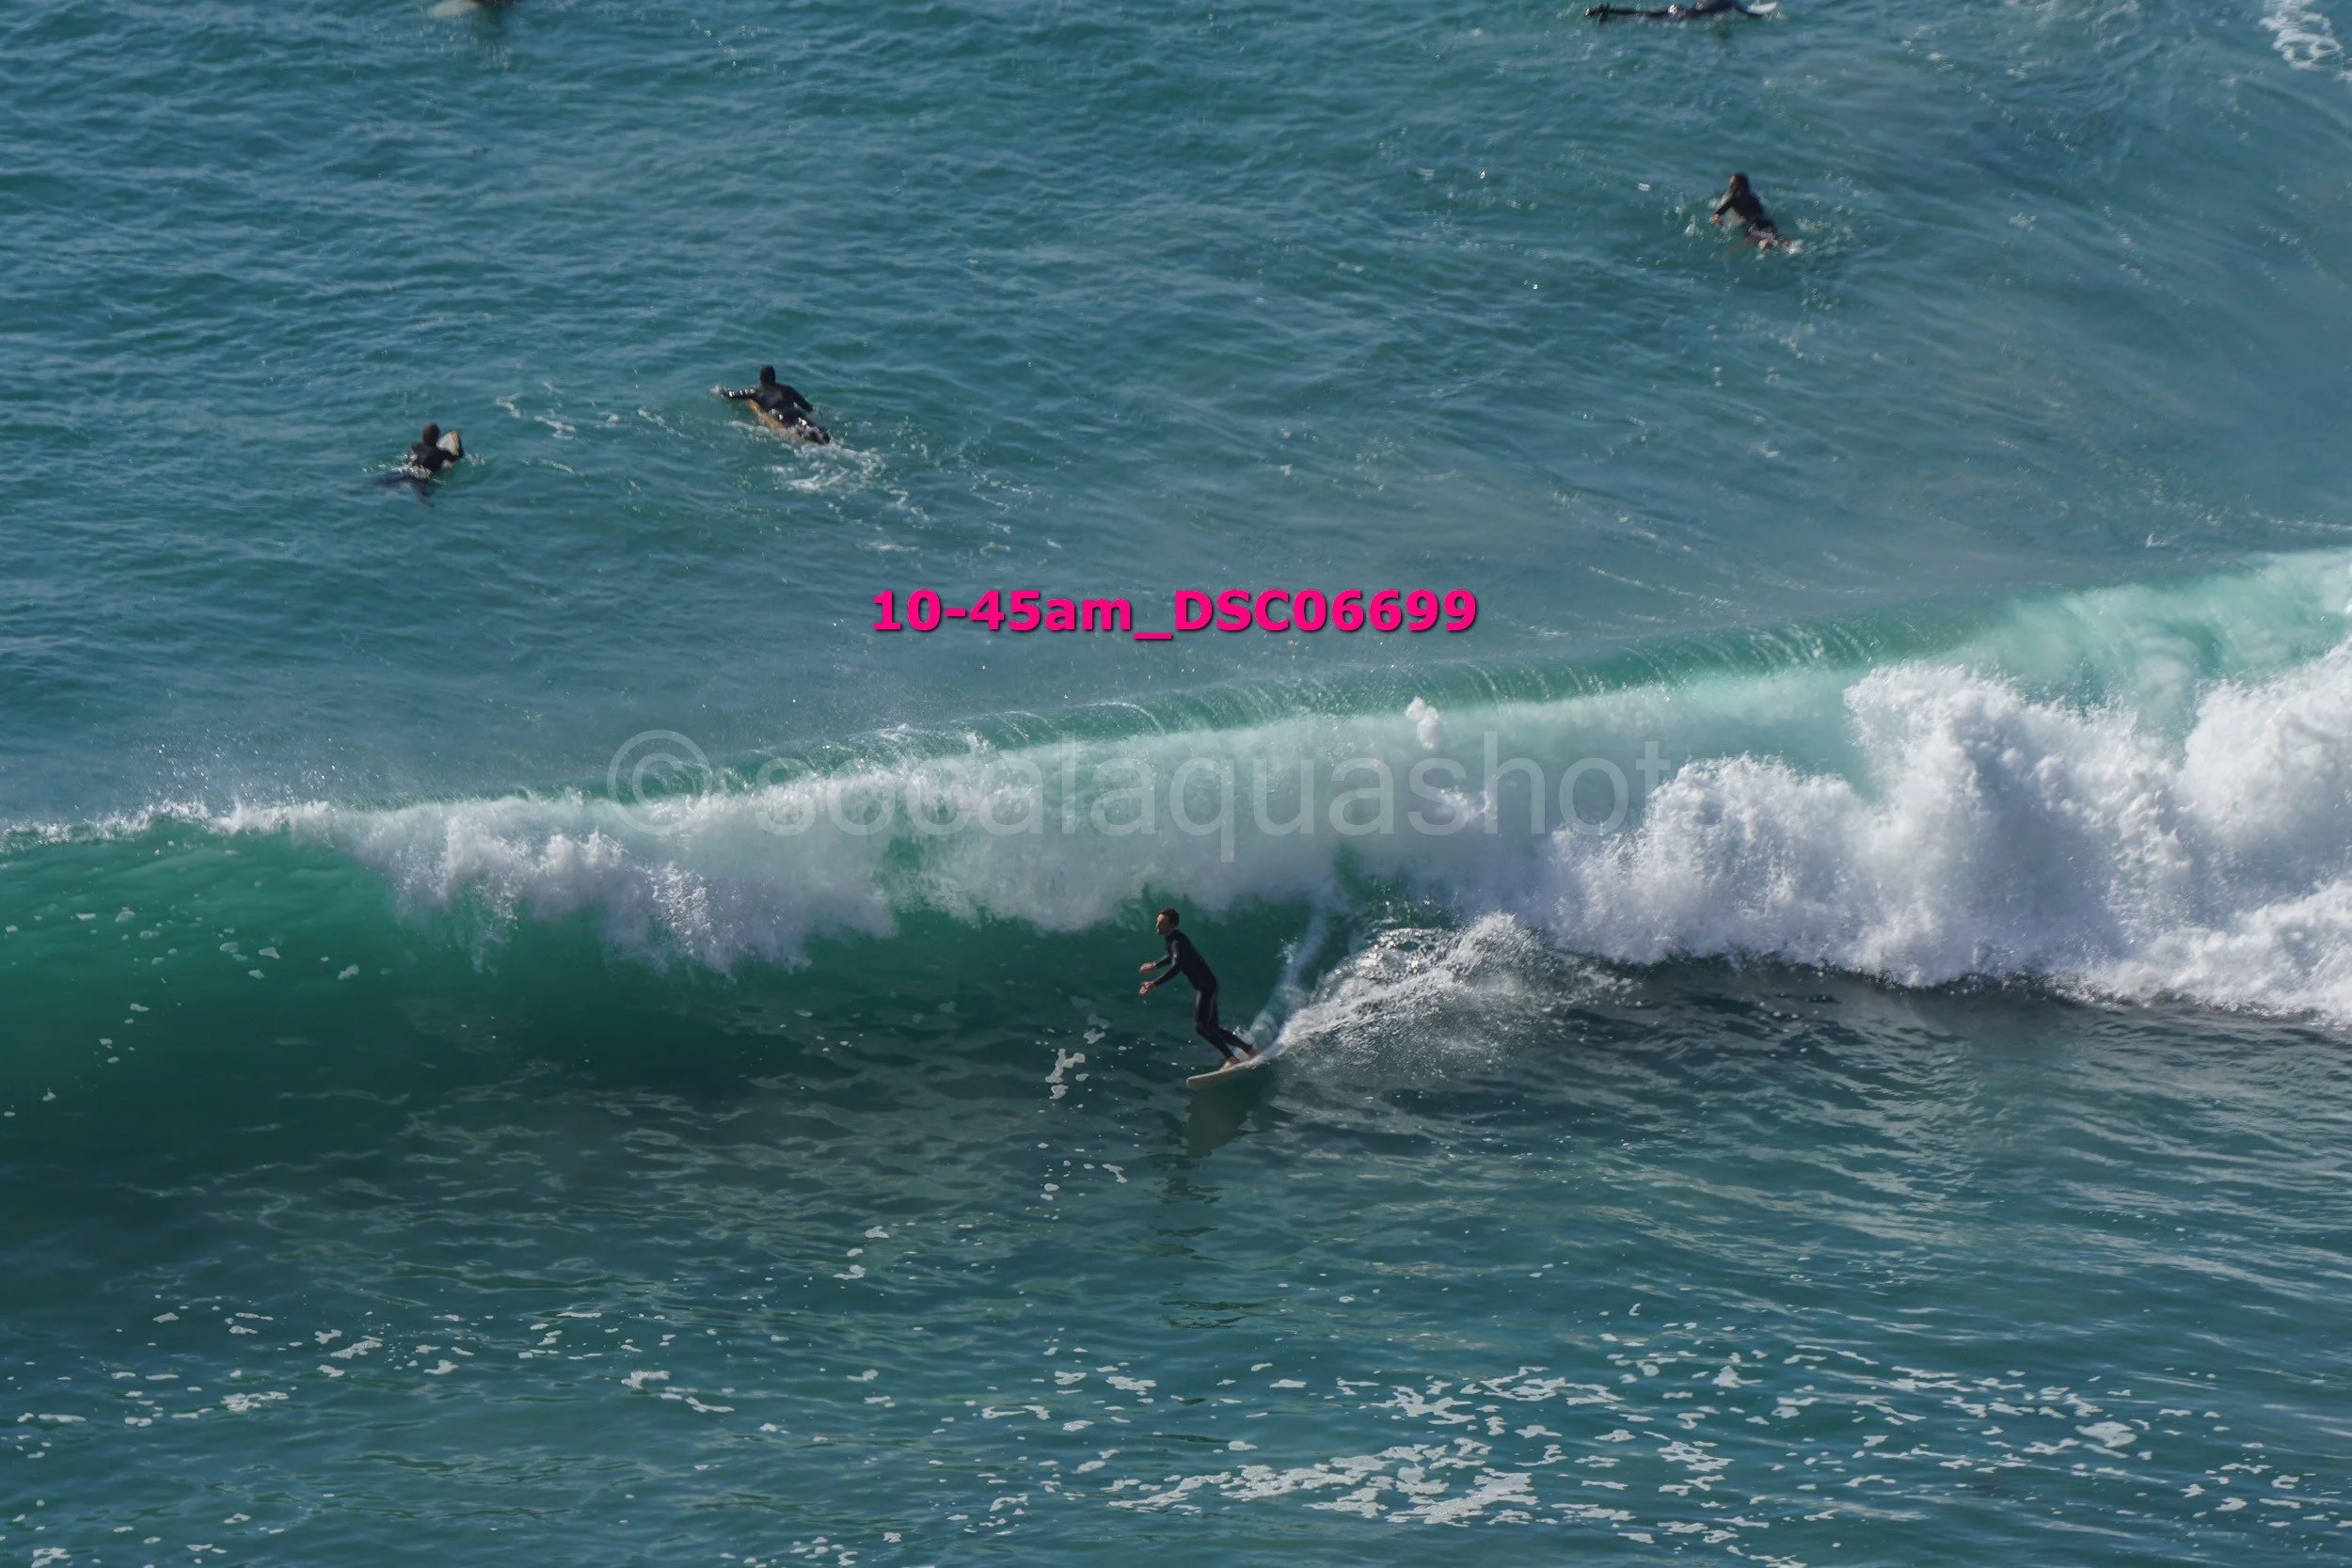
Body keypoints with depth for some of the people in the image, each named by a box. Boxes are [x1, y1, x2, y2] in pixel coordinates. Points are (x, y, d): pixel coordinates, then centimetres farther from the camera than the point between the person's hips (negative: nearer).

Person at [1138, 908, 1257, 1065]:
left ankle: (1232, 1058, -14)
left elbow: (1176, 967, -38)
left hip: (1206, 985, -10)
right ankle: (1249, 1050, 20)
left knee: (1201, 1027, -17)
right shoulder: (1172, 940, 10)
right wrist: (1154, 964, 38)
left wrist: (1155, 984, -43)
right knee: (1212, 1029, 12)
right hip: (1202, 987, 10)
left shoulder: (1178, 942, -20)